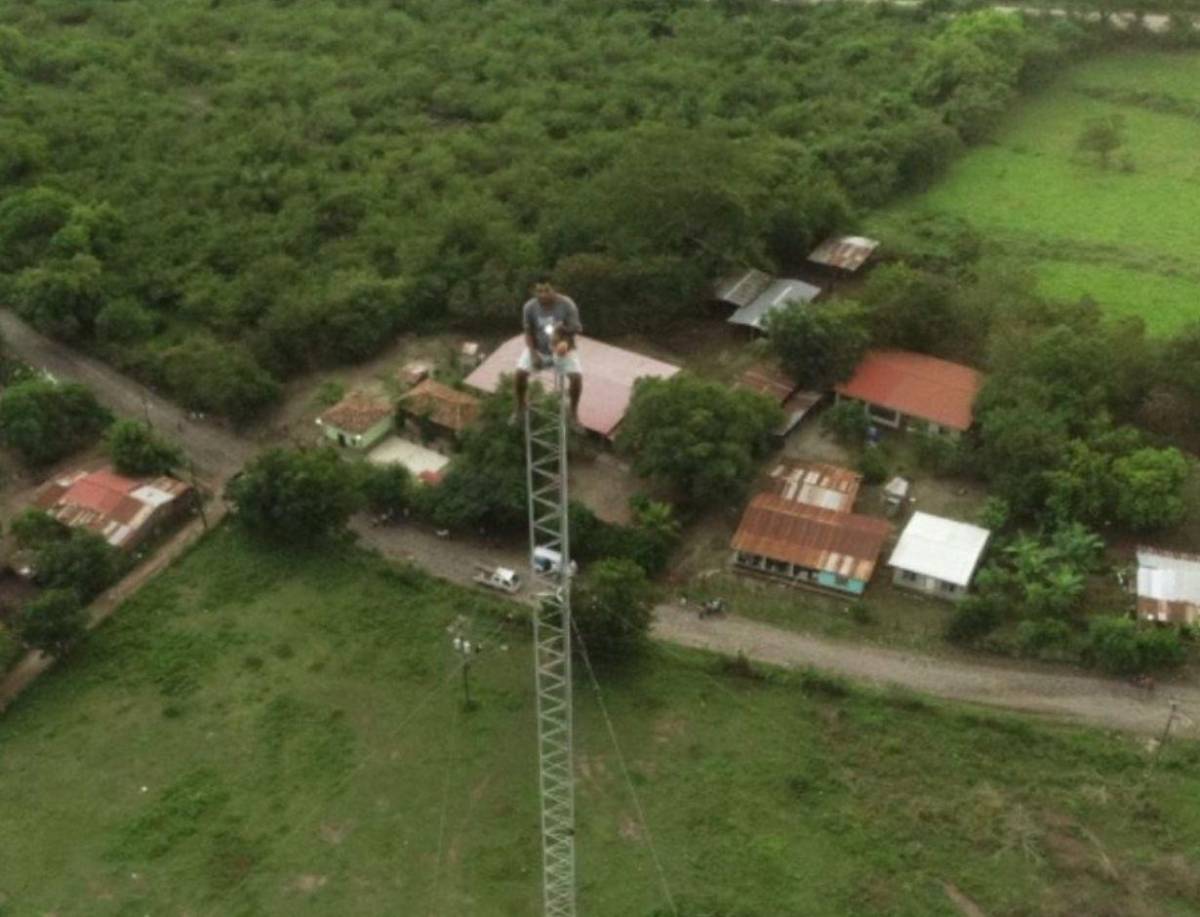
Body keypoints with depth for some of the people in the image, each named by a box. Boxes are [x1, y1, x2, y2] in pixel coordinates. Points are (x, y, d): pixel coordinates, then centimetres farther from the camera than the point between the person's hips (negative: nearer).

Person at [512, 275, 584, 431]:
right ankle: (520, 407, 7)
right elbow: (528, 333, -3)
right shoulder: (529, 307, -13)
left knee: (577, 376, -26)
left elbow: (576, 330, -15)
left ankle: (574, 412, -1)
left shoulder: (567, 305, -20)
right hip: (538, 349, 1)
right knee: (520, 373, -22)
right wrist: (533, 354, -17)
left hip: (562, 349, -1)